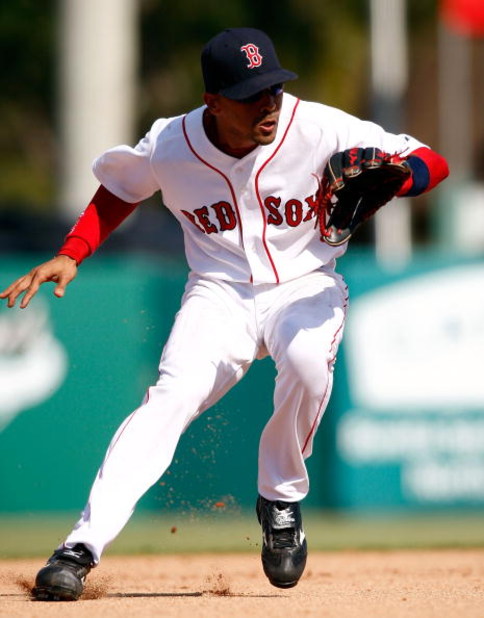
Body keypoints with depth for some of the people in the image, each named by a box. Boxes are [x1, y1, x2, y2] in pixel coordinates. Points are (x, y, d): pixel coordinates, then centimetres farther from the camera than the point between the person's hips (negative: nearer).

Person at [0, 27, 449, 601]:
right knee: (171, 397, -25)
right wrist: (69, 256, -2)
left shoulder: (319, 129, -16)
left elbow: (431, 162, -11)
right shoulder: (169, 145, -11)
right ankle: (83, 544, -30)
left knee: (307, 360, -34)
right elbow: (118, 191, 11)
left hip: (304, 287, 0)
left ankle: (281, 500, -8)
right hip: (218, 294, 1)